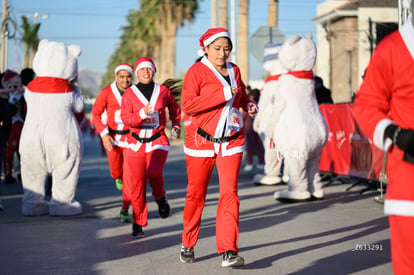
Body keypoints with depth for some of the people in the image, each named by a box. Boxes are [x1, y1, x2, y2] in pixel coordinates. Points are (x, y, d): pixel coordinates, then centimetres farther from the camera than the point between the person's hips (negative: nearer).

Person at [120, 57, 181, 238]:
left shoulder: (163, 91, 5)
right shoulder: (130, 93, 2)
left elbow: (174, 109, 24)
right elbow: (125, 117, -8)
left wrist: (176, 126, 12)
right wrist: (141, 114, -25)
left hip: (158, 140, -1)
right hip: (136, 142, 1)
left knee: (153, 172, -26)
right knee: (138, 183, 0)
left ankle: (160, 197, 7)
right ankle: (138, 224, 12)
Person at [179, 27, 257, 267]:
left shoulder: (234, 70, 11)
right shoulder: (197, 71, -6)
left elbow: (242, 94, 29)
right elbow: (188, 105, -18)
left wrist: (249, 104, 5)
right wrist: (222, 94, -21)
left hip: (231, 141, 3)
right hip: (202, 140, -3)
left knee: (230, 193, -9)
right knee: (196, 195, 7)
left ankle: (229, 251, -12)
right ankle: (188, 245, 25)